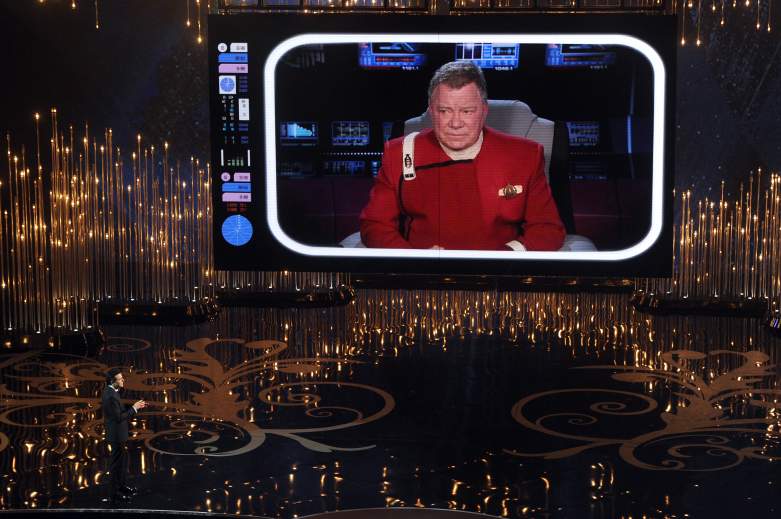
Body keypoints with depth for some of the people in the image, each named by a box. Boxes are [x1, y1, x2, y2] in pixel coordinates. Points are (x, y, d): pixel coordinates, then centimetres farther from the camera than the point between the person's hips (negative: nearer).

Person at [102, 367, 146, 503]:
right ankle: (114, 493, 14)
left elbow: (120, 409, 12)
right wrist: (134, 408, -19)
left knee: (123, 460, 24)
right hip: (116, 435, -10)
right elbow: (119, 417, -27)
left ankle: (122, 485, 39)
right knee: (116, 463, 3)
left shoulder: (111, 391, 3)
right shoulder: (111, 396, -28)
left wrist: (134, 406, 2)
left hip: (117, 433, 10)